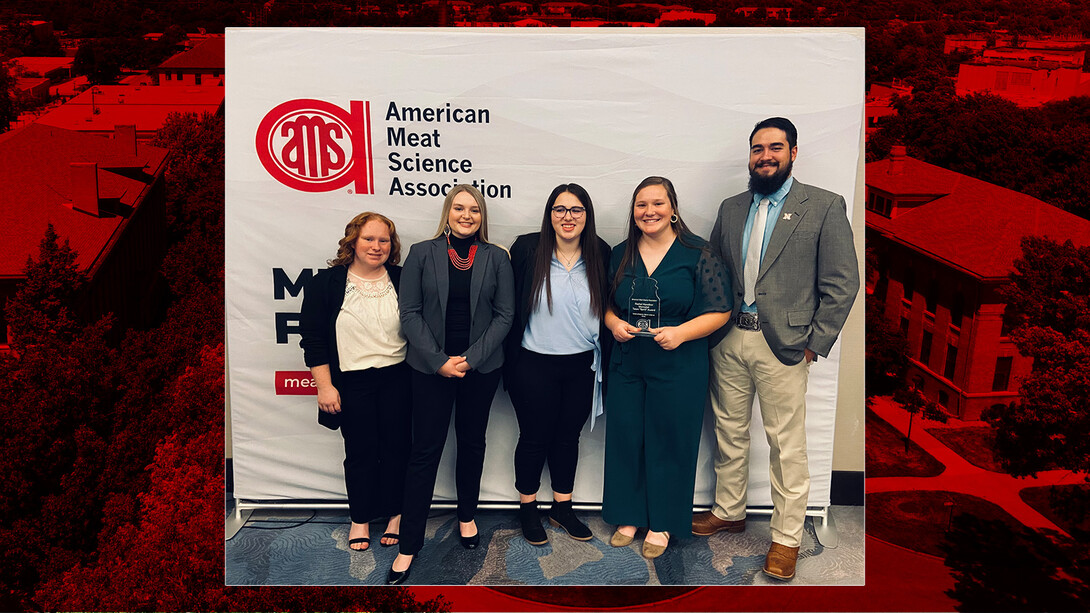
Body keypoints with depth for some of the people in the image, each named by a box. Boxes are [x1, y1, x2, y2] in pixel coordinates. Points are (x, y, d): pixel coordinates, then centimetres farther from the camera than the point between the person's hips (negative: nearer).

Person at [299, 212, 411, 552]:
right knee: (360, 451, 6)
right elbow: (313, 338, -2)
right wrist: (325, 386, -7)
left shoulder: (403, 280, 3)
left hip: (398, 379, 1)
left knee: (396, 446, 7)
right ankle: (360, 519, 25)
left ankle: (396, 514, 25)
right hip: (352, 383, -1)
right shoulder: (325, 282, -1)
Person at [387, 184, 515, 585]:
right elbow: (410, 312, -4)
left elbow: (504, 314, -1)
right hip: (431, 367, -1)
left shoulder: (496, 258, 3)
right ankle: (409, 545, 9)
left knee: (472, 443, 15)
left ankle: (467, 517, 36)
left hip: (480, 367, 2)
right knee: (425, 450, 0)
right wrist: (439, 360, -12)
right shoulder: (422, 254, 0)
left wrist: (470, 358, -11)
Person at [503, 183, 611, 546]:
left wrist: (605, 361, 5)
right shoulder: (528, 250, -8)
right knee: (534, 437, 9)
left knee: (568, 436, 16)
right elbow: (511, 305, -4)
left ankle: (562, 508, 34)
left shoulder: (601, 255, 0)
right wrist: (510, 360, -4)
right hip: (535, 366, -2)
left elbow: (609, 308, 8)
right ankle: (528, 510, 30)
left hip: (582, 366, 3)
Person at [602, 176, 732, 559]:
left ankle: (661, 524, 25)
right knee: (625, 438, 10)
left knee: (669, 441, 6)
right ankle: (629, 517, 29)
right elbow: (605, 303, 16)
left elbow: (720, 311, -6)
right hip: (626, 365, 4)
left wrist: (681, 332, -20)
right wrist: (613, 323, -5)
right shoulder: (620, 255, 7)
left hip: (678, 367, -4)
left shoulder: (698, 254, -5)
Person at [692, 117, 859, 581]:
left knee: (786, 445, 3)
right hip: (728, 340, 5)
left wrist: (814, 344, -9)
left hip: (784, 345, -4)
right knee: (729, 433, 16)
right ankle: (728, 511, 34)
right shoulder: (730, 209, 11)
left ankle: (787, 537, 19)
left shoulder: (825, 207, -3)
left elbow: (841, 283, -6)